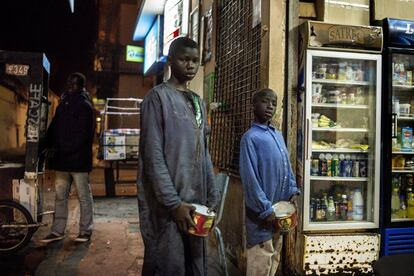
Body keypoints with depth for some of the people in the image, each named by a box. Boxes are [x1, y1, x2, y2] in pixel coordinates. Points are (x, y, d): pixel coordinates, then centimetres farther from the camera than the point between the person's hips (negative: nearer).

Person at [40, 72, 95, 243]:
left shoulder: (85, 106, -7)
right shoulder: (63, 104, 16)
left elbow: (84, 135, -16)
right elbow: (54, 127, 15)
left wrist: (61, 148, -20)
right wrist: (49, 145, -2)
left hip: (78, 158, -7)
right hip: (62, 159, 7)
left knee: (84, 196, 3)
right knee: (60, 196, 11)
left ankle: (85, 230, 13)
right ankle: (58, 231, 20)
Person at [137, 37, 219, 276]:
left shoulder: (198, 101, 15)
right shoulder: (158, 97, -7)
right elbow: (153, 156, -14)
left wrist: (212, 197, 9)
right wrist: (174, 202, -17)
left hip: (195, 201, 7)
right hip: (166, 203, -7)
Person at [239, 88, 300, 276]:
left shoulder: (278, 135, 10)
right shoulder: (251, 137, -14)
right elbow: (250, 178, -18)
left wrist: (292, 191, 3)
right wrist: (265, 209, -18)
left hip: (279, 208, 8)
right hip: (262, 211, -8)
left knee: (274, 257, 20)